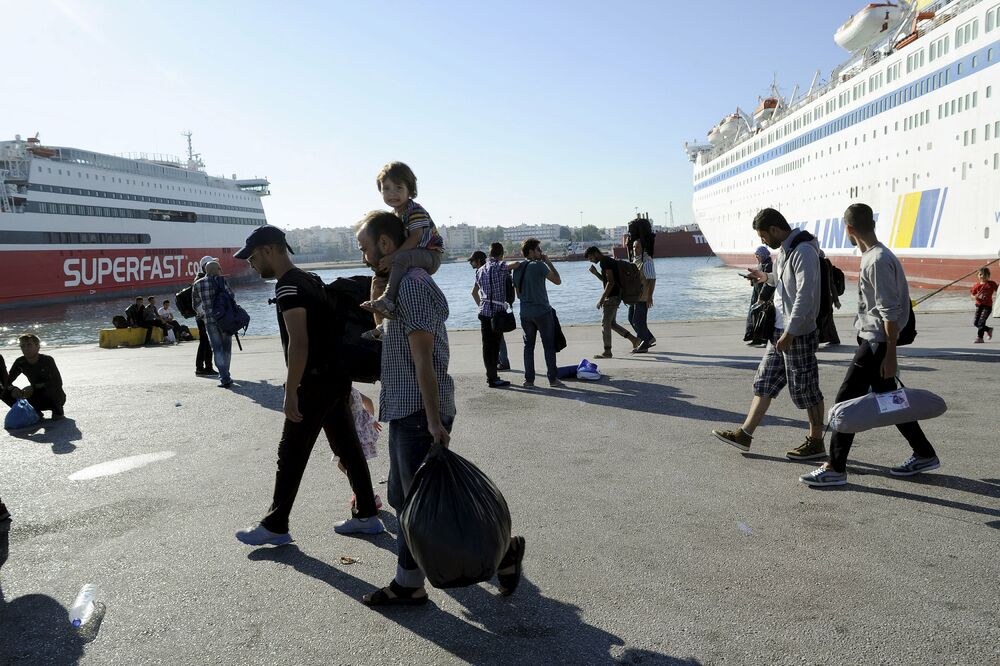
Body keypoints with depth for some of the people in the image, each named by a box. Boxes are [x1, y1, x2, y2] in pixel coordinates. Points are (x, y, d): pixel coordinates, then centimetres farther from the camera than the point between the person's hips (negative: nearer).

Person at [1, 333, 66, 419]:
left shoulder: (47, 360, -19)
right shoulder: (20, 362, -5)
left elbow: (58, 382, -27)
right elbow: (7, 381, -1)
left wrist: (34, 387, -35)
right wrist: (13, 389, -25)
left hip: (56, 397, -5)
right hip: (38, 399, 5)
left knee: (50, 390, -39)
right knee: (6, 393, -12)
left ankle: (58, 410, -7)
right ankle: (35, 412, 2)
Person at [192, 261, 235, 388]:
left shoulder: (198, 284, 5)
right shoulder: (222, 280, -3)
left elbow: (196, 305, 12)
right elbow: (231, 296, 0)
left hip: (209, 320, 1)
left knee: (217, 349, 3)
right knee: (226, 348, 14)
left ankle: (225, 378, -9)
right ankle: (225, 375, 21)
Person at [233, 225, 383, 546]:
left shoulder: (288, 287, -15)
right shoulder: (310, 279, 15)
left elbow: (298, 343, -23)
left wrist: (290, 393, -21)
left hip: (315, 382, -10)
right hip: (336, 376, 10)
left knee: (291, 454, 0)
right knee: (348, 447, 13)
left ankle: (275, 526, 11)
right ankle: (367, 515, 20)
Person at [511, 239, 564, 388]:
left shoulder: (517, 268, 7)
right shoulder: (539, 265, -12)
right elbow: (557, 281, -6)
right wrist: (548, 262, -1)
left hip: (525, 313, 5)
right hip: (542, 311, -5)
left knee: (528, 346, 10)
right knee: (549, 346, 3)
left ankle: (529, 379, 8)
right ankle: (552, 379, 5)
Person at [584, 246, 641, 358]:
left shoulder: (605, 262, -15)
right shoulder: (608, 261, 17)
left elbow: (610, 282, -22)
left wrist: (602, 299, -21)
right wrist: (596, 273, 11)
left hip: (612, 297, -10)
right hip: (615, 296, 10)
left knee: (605, 324, -6)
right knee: (612, 323, 16)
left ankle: (607, 352, -3)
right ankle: (634, 339, 18)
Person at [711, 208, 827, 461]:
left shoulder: (803, 251, -18)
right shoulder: (785, 249, 12)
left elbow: (805, 295, -25)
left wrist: (790, 332, -26)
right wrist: (768, 277, 23)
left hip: (798, 334, -10)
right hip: (781, 331, 10)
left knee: (806, 390, 2)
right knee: (764, 382, 12)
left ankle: (816, 443, 15)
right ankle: (744, 435, 18)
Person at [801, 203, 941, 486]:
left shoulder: (878, 261, -19)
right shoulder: (877, 256, 12)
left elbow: (890, 312, -21)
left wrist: (890, 355, -21)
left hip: (876, 342, -10)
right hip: (872, 339, 10)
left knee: (847, 399, -7)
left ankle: (835, 468, -1)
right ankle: (924, 455, 29)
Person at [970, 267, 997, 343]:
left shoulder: (992, 284, -2)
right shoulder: (977, 285, 3)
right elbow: (972, 294, 7)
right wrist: (975, 297, -13)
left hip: (988, 306, -4)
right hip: (979, 305, 4)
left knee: (981, 322, -12)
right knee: (975, 323, 5)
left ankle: (979, 337, -6)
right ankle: (988, 329, 28)